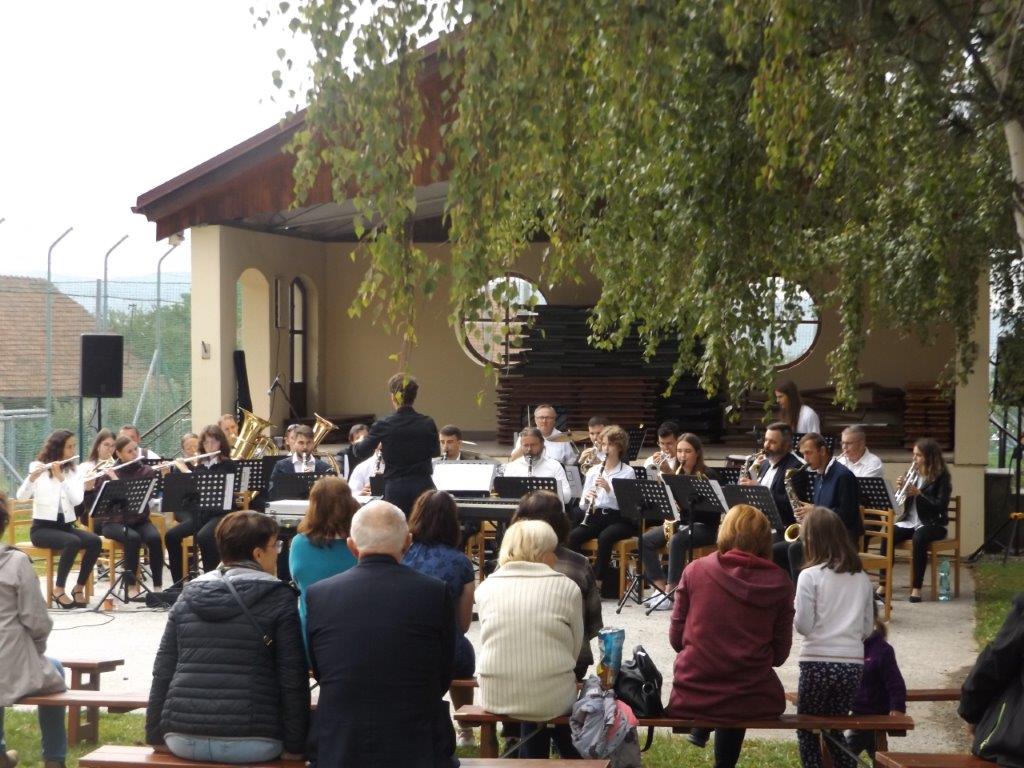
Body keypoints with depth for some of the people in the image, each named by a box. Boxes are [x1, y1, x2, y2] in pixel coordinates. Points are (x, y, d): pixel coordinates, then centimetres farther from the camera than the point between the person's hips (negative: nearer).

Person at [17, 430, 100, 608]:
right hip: (42, 527, -4)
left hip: (66, 525, 4)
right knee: (73, 542, -33)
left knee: (95, 541, -24)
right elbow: (21, 496, -14)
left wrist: (61, 477, -18)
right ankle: (59, 590, -18)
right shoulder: (38, 468, 0)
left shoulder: (74, 473, 9)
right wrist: (32, 478, -31)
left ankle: (79, 588, -10)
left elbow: (77, 500, -9)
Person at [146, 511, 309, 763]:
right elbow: (293, 681, -6)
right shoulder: (278, 598, -3)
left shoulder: (188, 596, 9)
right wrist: (295, 745, 0)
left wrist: (156, 736, 17)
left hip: (184, 740, 4)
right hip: (250, 742, -4)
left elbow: (162, 673, 11)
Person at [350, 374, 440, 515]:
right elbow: (436, 452, 14)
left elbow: (360, 453, 2)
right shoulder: (428, 424, -2)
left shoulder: (383, 425, -7)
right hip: (423, 487, 1)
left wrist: (358, 444, 24)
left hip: (395, 489, -1)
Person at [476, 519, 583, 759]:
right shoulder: (567, 587, -3)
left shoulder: (486, 588, 3)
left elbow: (488, 644, 8)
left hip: (495, 697, 2)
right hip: (552, 698, -2)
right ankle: (573, 757, 42)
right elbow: (575, 648, 1)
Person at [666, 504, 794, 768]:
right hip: (751, 701, 0)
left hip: (690, 697, 0)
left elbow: (676, 638, 1)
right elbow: (780, 653, 2)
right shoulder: (779, 583, -4)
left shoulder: (695, 570, -6)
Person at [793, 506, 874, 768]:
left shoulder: (810, 575, -7)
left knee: (807, 729, 13)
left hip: (818, 662, -4)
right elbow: (868, 628, 12)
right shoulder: (862, 578, 8)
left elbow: (803, 625, -9)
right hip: (853, 663, 4)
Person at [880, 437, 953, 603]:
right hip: (910, 521, 5)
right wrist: (901, 488, -8)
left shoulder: (941, 477, -6)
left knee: (918, 538, -38)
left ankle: (917, 587, -31)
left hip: (933, 524, -5)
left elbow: (941, 506, -15)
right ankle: (884, 584, -20)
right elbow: (904, 501, 12)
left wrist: (919, 493, -24)